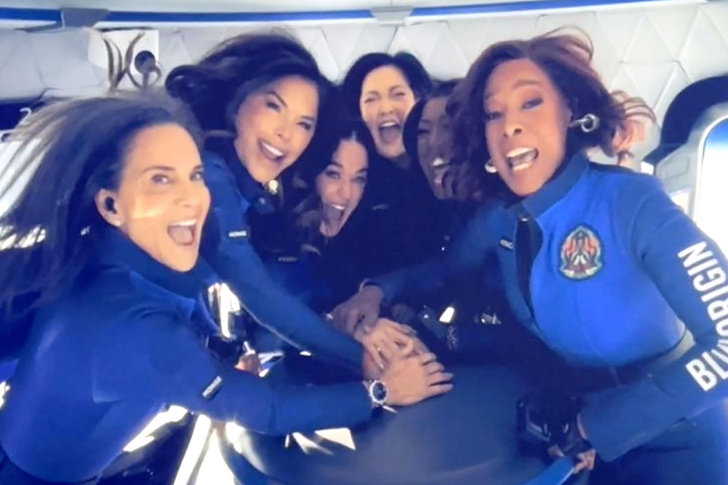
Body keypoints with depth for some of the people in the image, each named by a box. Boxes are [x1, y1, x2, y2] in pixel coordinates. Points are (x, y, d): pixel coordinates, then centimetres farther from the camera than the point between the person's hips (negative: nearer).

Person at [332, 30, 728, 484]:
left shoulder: (633, 202, -25)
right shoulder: (499, 220, -8)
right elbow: (444, 270, 10)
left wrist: (593, 425, -28)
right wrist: (378, 290, -9)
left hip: (677, 439, -5)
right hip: (582, 419, 5)